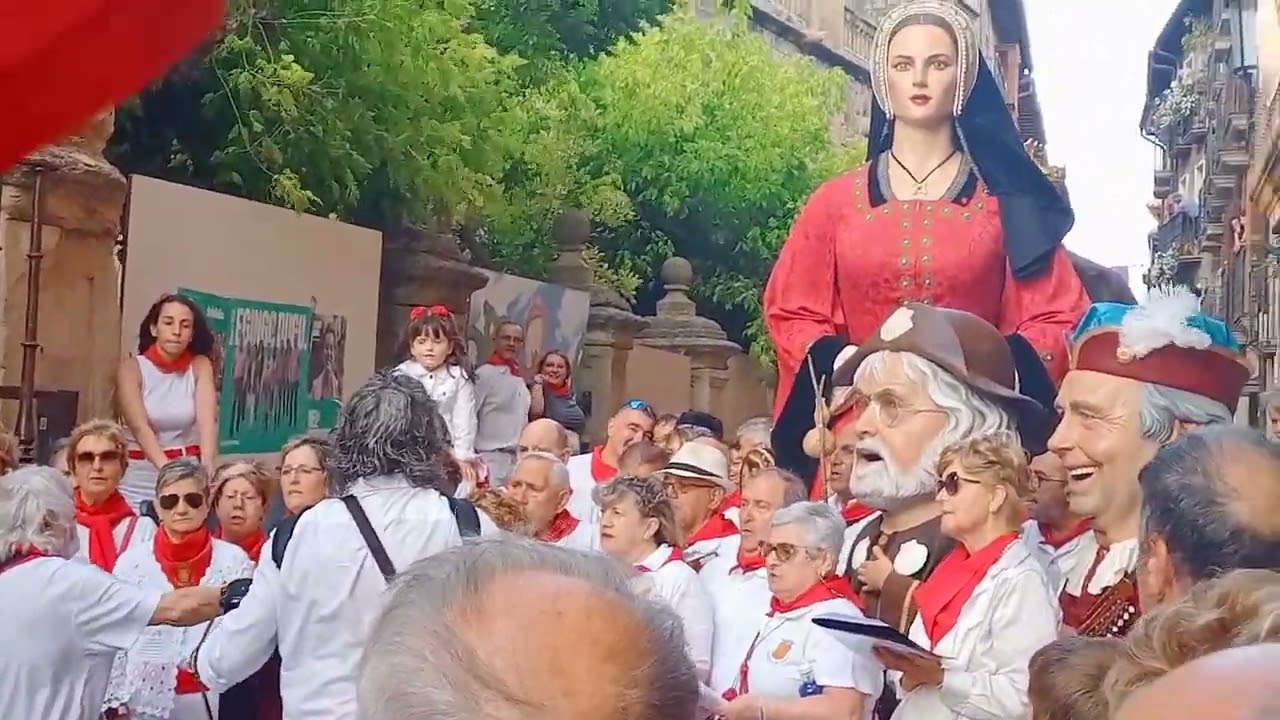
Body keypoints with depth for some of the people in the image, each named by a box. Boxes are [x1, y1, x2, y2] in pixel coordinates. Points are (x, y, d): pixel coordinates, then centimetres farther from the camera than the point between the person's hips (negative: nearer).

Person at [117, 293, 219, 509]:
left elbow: (207, 419, -15)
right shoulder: (131, 368, -5)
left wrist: (208, 467, -34)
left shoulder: (200, 366, -1)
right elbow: (140, 427, -18)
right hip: (140, 479, -1)